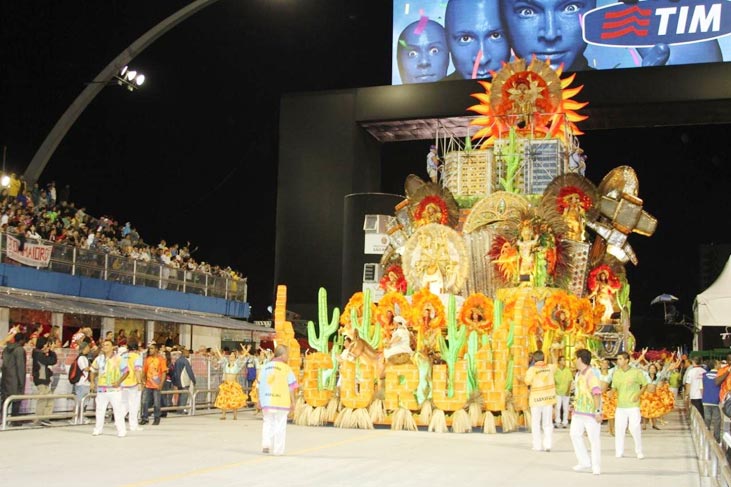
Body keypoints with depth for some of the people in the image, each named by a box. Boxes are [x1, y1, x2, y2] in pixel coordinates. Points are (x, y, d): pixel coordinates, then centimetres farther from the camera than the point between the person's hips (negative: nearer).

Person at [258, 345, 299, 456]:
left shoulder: (265, 367, 7)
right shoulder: (286, 368, -6)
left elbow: (260, 385, 9)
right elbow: (291, 387, -6)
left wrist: (260, 400, 17)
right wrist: (292, 403, 1)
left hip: (267, 401, 3)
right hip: (281, 402, -3)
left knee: (268, 423, 16)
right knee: (280, 425, 6)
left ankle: (266, 444, 1)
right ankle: (277, 449, 8)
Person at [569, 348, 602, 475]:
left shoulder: (591, 374, -17)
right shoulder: (578, 374, 12)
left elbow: (597, 393, -22)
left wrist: (598, 411, -26)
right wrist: (574, 408, 24)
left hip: (591, 412, -8)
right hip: (578, 411, 8)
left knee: (594, 438, 1)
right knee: (575, 434, 1)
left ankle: (596, 467, 10)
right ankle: (584, 462, 9)